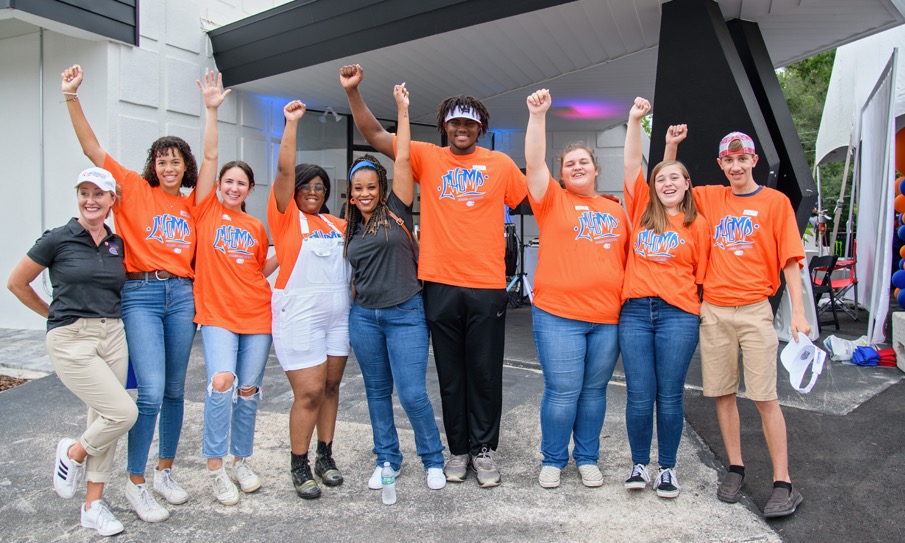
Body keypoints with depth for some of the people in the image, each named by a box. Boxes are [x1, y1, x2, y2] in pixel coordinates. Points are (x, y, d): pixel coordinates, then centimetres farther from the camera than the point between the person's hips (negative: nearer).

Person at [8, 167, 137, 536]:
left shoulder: (117, 243, 8)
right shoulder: (57, 239, -5)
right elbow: (17, 283, 4)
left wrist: (109, 315, 8)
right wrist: (56, 315, 9)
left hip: (112, 336, 5)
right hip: (71, 340, -5)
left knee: (103, 420, 8)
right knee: (123, 413, -13)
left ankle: (93, 506, 21)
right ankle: (73, 453, 18)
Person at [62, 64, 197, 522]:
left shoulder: (191, 206, 13)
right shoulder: (135, 189, 2)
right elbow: (93, 149, -3)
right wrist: (72, 97, -9)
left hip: (181, 296, 5)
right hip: (141, 295, -4)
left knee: (175, 390, 11)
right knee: (151, 392, -12)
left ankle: (165, 472, 27)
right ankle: (136, 484, 7)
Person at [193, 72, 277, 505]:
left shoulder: (257, 227, 12)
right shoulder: (207, 210, 4)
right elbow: (209, 157, -3)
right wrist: (211, 110, -6)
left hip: (257, 315, 3)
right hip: (217, 314, -3)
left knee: (248, 390, 7)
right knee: (221, 380, -21)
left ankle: (242, 461, 24)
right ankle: (215, 467, -5)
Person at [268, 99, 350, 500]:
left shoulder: (337, 225, 15)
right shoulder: (286, 217, 0)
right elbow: (284, 169, -9)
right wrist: (292, 121, -9)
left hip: (338, 313, 5)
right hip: (299, 313, -5)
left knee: (331, 387, 9)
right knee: (309, 392, -6)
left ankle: (325, 457, 23)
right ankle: (299, 467, 10)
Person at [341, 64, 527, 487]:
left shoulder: (500, 164, 6)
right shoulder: (427, 157, 7)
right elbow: (374, 135, 4)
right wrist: (353, 91, -6)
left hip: (487, 285, -1)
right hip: (440, 284, 1)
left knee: (485, 372, 8)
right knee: (450, 373, 11)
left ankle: (484, 449, 24)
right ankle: (458, 450, 26)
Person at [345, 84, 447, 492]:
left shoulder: (396, 210, -2)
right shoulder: (351, 227, 11)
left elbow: (402, 160, -8)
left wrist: (403, 110, -5)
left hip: (405, 314, -5)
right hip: (364, 316, 5)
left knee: (412, 393, -7)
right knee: (377, 391, 12)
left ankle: (433, 461, 13)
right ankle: (387, 460, 27)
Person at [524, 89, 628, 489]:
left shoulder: (615, 210, 14)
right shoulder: (553, 201, 4)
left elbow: (627, 259, 19)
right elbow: (534, 163, -10)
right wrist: (537, 115, -17)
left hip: (607, 318, 4)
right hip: (558, 315, -3)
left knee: (594, 391, 12)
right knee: (563, 392, -1)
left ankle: (588, 459, 29)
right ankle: (553, 460, 19)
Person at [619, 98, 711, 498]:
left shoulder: (697, 224, 7)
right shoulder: (642, 209, 11)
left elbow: (701, 276, 6)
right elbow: (632, 164, 6)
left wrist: (703, 315, -1)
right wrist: (635, 120, 1)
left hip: (678, 315, -1)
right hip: (634, 312, 1)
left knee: (670, 396, 5)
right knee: (639, 395, 3)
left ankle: (667, 468, 20)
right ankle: (639, 464, 19)